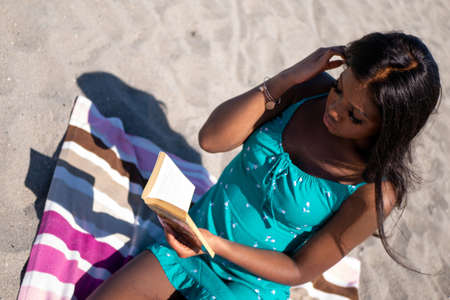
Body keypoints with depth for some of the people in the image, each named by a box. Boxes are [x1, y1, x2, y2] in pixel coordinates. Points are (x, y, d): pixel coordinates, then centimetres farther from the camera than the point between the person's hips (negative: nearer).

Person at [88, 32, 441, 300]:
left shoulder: (376, 192, -23)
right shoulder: (312, 89, -13)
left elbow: (300, 270, -14)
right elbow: (211, 139, -17)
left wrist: (216, 245, -24)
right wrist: (287, 79, -25)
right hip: (195, 236, 4)